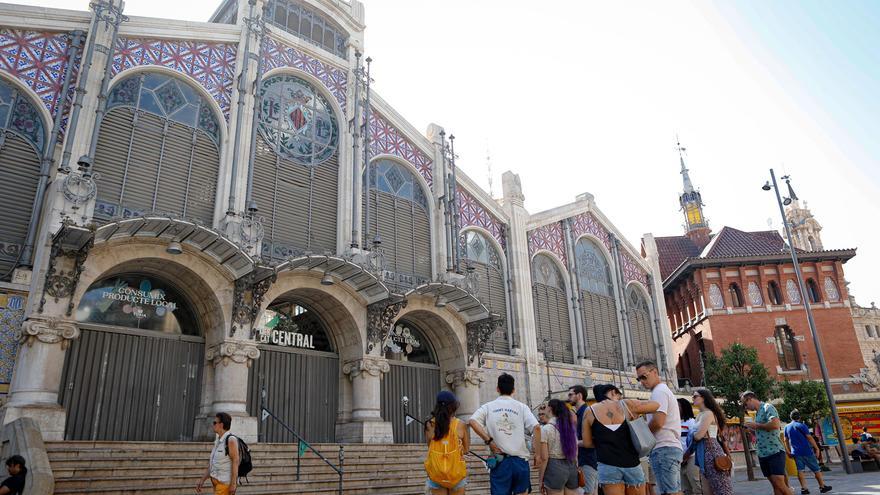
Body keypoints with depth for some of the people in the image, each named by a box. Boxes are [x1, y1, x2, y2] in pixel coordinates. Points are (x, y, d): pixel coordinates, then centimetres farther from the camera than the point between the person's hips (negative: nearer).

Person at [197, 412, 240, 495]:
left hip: (226, 483, -9)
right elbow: (212, 464, 17)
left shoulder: (231, 440, -14)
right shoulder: (218, 441, 14)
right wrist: (202, 480, 12)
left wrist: (233, 483, -23)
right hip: (218, 482, 9)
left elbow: (235, 462, -19)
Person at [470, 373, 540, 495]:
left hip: (500, 460, 0)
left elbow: (472, 421, -11)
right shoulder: (521, 407, 4)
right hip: (520, 460, 0)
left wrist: (489, 441, -8)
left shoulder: (488, 407, 4)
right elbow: (536, 427, -7)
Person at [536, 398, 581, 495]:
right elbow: (576, 453, 12)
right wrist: (575, 470, 18)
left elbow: (544, 458, -10)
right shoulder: (571, 427, 11)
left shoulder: (545, 429, -7)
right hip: (572, 467, 6)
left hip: (555, 467, -5)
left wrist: (541, 479, -3)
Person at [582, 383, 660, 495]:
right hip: (632, 464, 1)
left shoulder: (590, 411, 2)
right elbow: (656, 405, 11)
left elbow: (587, 443, 5)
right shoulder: (626, 405, 2)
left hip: (608, 466, -1)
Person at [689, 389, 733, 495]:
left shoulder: (708, 413, -9)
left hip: (711, 450, -9)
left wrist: (691, 434, 5)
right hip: (704, 452, 9)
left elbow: (699, 435, -16)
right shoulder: (701, 415, 18)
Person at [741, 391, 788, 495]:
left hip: (774, 451, -9)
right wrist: (752, 428, 10)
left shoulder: (767, 407, -8)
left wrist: (756, 425, -13)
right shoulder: (758, 413, 18)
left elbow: (776, 424, -24)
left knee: (779, 482, -14)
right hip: (762, 454, 9)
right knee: (774, 484, 7)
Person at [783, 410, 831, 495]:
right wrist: (817, 448, -5)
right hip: (806, 451, -4)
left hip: (796, 452, 4)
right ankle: (822, 486, 17)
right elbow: (809, 438, -11)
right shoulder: (801, 426, -7)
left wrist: (788, 451, 20)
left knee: (800, 470, 1)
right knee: (816, 469, 9)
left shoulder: (787, 427, 9)